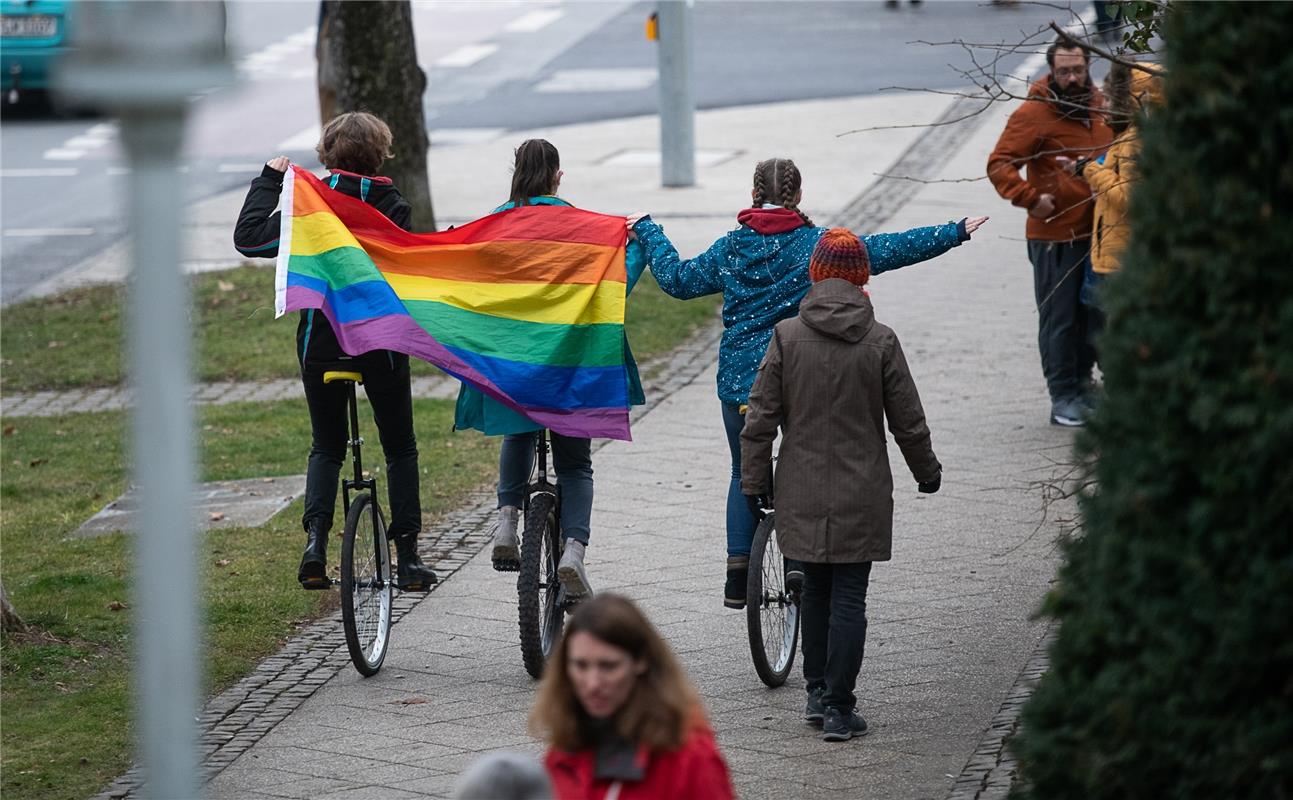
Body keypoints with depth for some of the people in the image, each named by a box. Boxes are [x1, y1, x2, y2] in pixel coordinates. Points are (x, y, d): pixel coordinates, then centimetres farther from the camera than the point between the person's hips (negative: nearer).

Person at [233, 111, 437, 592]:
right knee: (400, 448, 14)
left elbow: (250, 238, -7)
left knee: (326, 448, 15)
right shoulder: (392, 206, -5)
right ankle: (408, 558, 9)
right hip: (382, 342, -1)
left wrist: (268, 182, 2)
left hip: (321, 341, 1)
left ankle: (316, 540, -8)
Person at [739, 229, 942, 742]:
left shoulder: (786, 337, -6)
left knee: (815, 590, 18)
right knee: (848, 598, 1)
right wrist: (927, 471, 16)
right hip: (862, 496, -2)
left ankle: (817, 693, 24)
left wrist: (754, 481, 8)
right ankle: (839, 709, 1)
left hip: (802, 495, 2)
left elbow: (761, 419, -3)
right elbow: (908, 421, -1)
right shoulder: (880, 342, -8)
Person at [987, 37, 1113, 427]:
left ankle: (1082, 384, 29)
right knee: (1059, 318, 0)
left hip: (1097, 231, 6)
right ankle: (1064, 398, 7)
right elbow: (999, 164, -16)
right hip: (1055, 235, -6)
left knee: (1091, 314, 15)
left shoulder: (1099, 105, 6)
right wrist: (1030, 198, -25)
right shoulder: (1034, 113, -14)